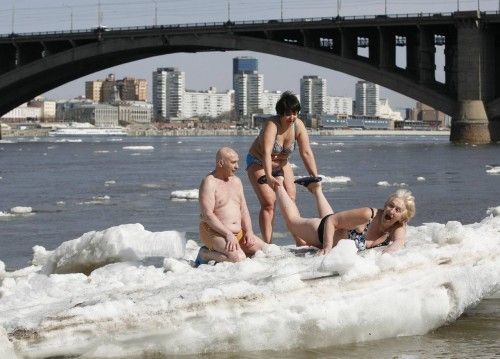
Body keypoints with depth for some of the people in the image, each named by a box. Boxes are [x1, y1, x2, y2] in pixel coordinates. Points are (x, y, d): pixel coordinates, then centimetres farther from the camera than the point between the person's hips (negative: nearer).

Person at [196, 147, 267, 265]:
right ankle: (205, 254, -8)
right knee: (239, 258, -30)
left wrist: (249, 231, -3)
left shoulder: (236, 181, 14)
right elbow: (207, 214, -19)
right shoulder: (209, 182, -10)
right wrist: (228, 234, -25)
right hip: (214, 232, -8)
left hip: (238, 232, 8)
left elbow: (243, 210, 15)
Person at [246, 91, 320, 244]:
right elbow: (266, 152, -44)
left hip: (281, 164, 5)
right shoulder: (272, 125, -32)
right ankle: (268, 245, -19)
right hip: (259, 164, -5)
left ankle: (301, 243, -3)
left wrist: (315, 177, -25)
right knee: (268, 202, -16)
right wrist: (269, 177, -57)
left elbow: (307, 153, -16)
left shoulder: (298, 126, -15)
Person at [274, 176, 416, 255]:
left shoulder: (399, 228, -29)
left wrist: (386, 254, -68)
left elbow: (399, 243, -48)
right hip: (324, 230, -5)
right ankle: (278, 184, 40)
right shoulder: (368, 215, -42)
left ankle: (316, 189, 61)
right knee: (293, 220, 21)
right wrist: (327, 247, -44)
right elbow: (332, 220, -35)